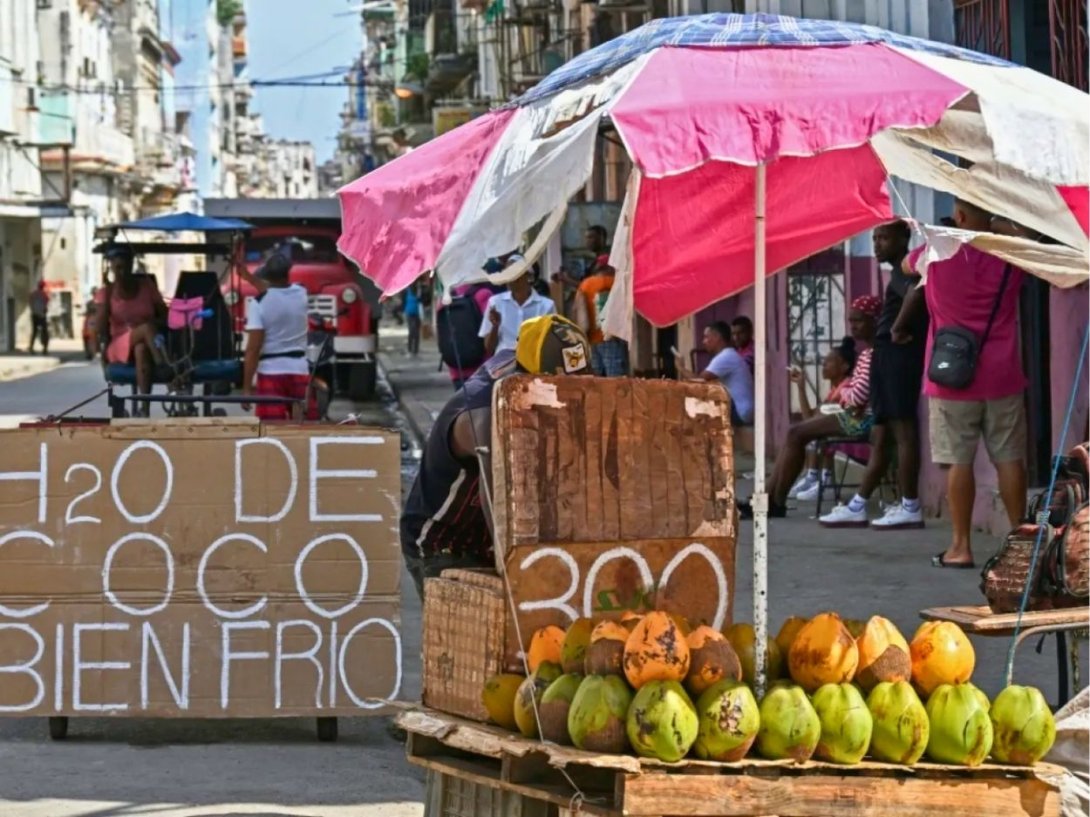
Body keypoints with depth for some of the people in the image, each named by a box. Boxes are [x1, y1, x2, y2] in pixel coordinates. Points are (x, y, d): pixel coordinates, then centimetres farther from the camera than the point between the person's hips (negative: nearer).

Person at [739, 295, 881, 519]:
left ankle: (777, 502, -4)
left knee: (796, 434, -10)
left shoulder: (873, 354, -17)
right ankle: (769, 498, 1)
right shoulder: (868, 352, 17)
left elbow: (859, 395, -24)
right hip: (855, 415, 11)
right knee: (795, 432, 7)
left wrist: (844, 393, -3)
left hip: (860, 418, -11)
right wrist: (846, 393, -5)